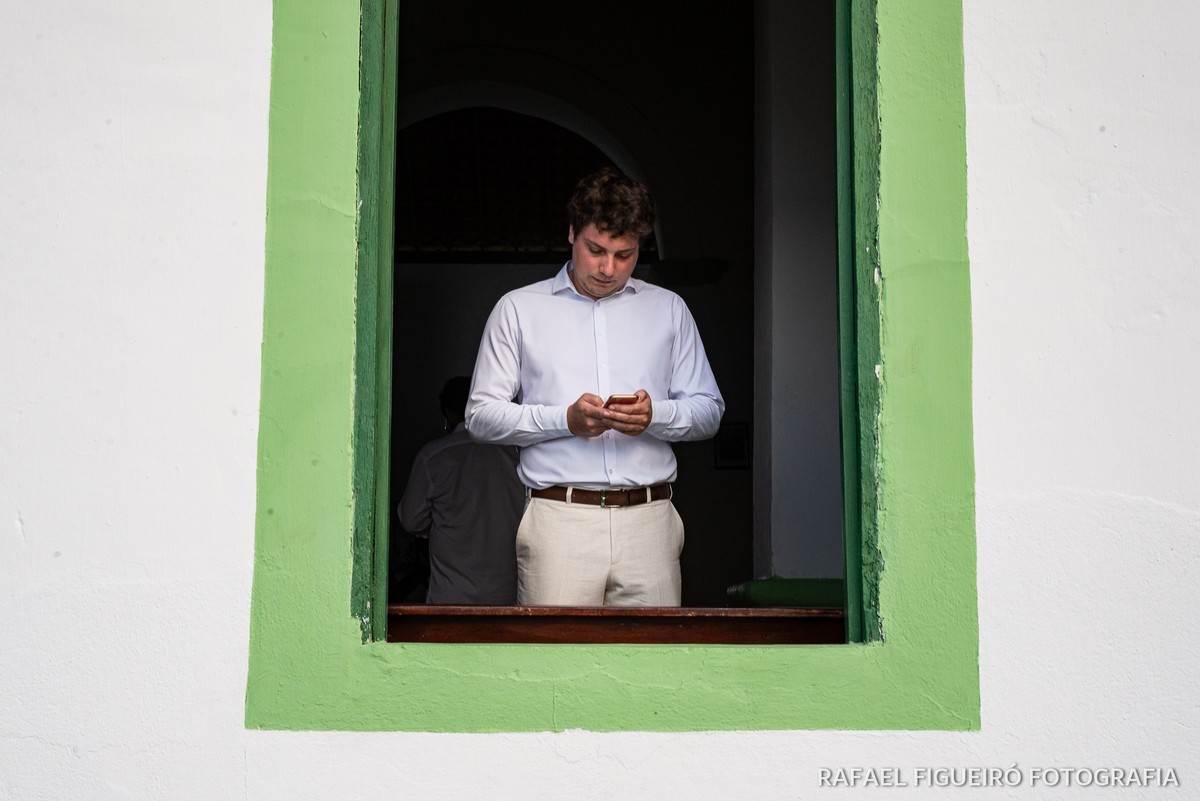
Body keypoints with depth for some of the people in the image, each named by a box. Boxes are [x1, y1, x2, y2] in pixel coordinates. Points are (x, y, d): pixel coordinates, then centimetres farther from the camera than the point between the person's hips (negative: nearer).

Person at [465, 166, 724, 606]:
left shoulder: (669, 309, 17)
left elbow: (709, 409, 15)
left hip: (648, 519, 2)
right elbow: (481, 415, 6)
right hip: (557, 517, -1)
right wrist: (565, 419, -8)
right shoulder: (518, 309, 11)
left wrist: (656, 415, -6)